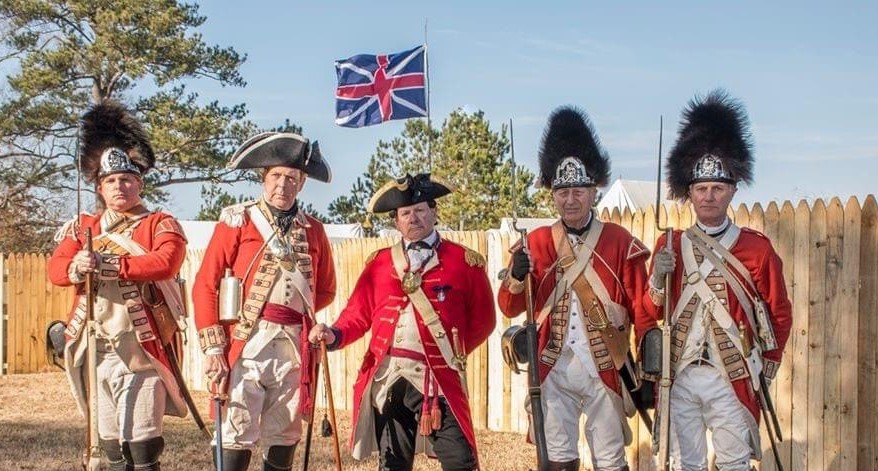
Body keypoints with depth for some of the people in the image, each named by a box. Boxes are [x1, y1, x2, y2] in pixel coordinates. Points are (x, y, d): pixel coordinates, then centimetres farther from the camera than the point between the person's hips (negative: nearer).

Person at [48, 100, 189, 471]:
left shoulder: (160, 225, 2)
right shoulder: (83, 227, 16)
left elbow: (166, 262, -18)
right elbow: (55, 268, 2)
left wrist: (109, 265, -26)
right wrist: (76, 268, -21)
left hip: (141, 350, -4)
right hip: (95, 351, 5)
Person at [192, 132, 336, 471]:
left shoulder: (313, 231, 11)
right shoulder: (237, 221, 1)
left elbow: (326, 290, 21)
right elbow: (205, 285, -3)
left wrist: (293, 313, 4)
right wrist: (213, 348, -10)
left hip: (293, 347, 4)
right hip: (246, 344, -4)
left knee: (285, 436, 10)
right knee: (238, 434, -7)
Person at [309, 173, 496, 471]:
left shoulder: (465, 261, 4)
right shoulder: (380, 262, 11)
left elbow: (482, 320, 7)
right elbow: (359, 314, 8)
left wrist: (453, 352, 0)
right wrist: (334, 335, -10)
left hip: (437, 378, -3)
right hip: (387, 379, 3)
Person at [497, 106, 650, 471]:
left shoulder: (620, 242, -3)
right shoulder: (536, 242, 1)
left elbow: (641, 309, 0)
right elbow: (510, 309, -1)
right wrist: (517, 277, -23)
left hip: (605, 371, -1)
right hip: (554, 372, 1)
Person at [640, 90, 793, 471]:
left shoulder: (757, 248, -1)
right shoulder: (670, 245, 5)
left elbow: (779, 314, 8)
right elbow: (649, 313, 4)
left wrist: (768, 364, 6)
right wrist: (659, 278, -13)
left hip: (732, 379, -2)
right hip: (679, 377, 2)